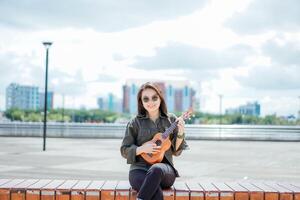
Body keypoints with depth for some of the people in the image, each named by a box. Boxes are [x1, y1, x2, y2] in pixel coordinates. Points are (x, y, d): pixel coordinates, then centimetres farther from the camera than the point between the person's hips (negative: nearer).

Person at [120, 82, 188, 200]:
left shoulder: (171, 120, 9)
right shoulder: (135, 123, 6)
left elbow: (176, 151, 10)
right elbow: (124, 151, 6)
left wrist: (180, 134, -8)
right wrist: (142, 149, -11)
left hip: (164, 169, 2)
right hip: (139, 169, -1)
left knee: (156, 169, -37)